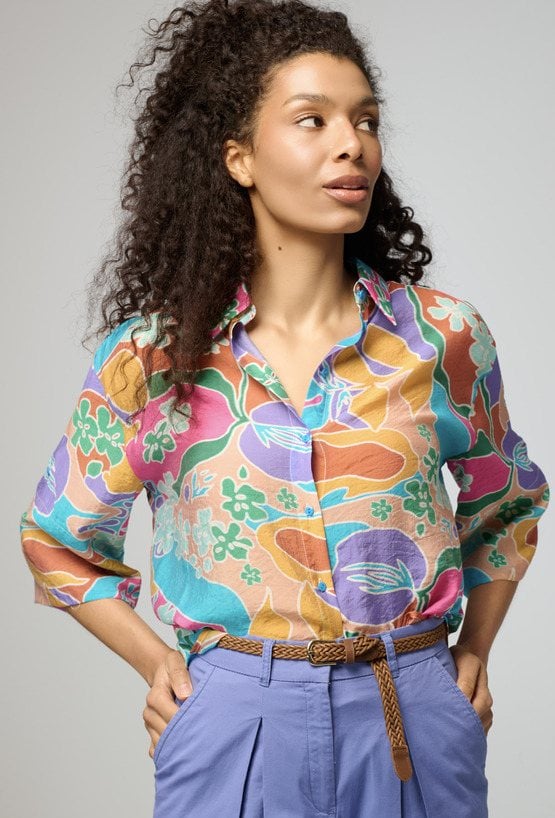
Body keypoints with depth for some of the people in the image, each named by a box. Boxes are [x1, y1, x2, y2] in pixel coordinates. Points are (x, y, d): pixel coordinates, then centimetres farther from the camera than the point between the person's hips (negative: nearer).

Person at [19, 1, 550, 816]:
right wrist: (159, 666, 2)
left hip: (417, 722, 2)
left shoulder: (443, 336, -2)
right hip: (235, 723, -1)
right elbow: (59, 542, 9)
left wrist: (472, 655, 9)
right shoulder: (150, 356, -4)